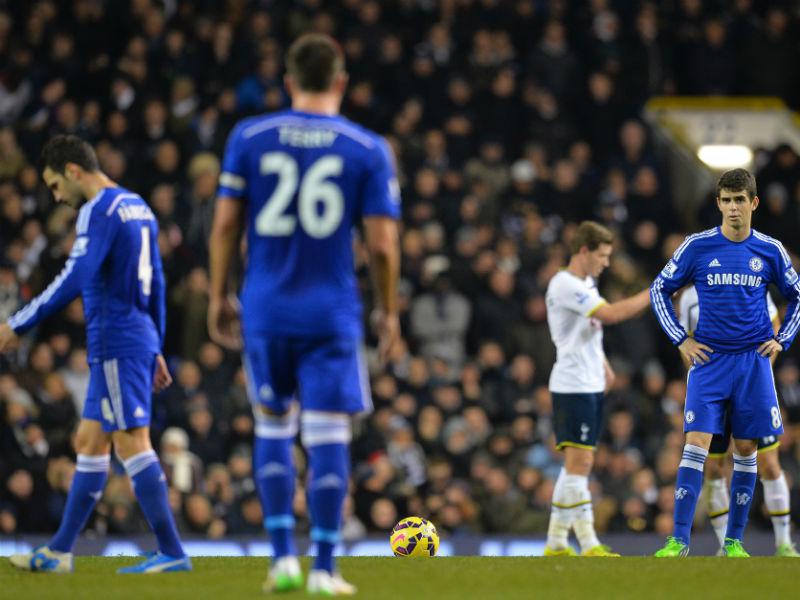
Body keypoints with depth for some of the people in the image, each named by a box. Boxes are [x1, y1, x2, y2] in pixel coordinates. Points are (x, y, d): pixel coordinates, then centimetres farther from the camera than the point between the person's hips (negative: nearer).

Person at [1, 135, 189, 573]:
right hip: (141, 340, 10)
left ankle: (171, 553, -14)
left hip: (116, 344, -10)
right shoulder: (138, 208, 17)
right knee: (89, 442, 14)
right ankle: (59, 551, 19)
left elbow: (73, 281, -20)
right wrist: (155, 349, 26)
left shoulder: (98, 211, -12)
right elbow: (155, 283, 21)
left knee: (132, 443, -11)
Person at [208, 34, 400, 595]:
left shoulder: (249, 137, 1)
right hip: (332, 312, -2)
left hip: (266, 310, 2)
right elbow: (382, 243, -5)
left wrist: (219, 296, 10)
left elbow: (226, 223, 0)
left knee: (273, 427, 15)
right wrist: (389, 311, 8)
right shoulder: (368, 149, -2)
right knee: (328, 436, 2)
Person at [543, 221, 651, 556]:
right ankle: (589, 546, -17)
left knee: (579, 464, 9)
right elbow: (611, 313, -24)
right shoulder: (564, 285, -16)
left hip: (592, 385, 10)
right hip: (572, 386, -10)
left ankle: (556, 542, 13)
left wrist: (602, 363, 20)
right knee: (579, 461, -12)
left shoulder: (587, 283, 15)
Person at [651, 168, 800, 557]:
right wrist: (681, 339, 1)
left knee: (746, 449, 4)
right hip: (709, 360, -2)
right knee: (696, 443, -11)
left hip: (753, 362, 2)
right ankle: (679, 540, -12)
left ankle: (734, 541, 12)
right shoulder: (697, 247, -2)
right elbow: (659, 289, 8)